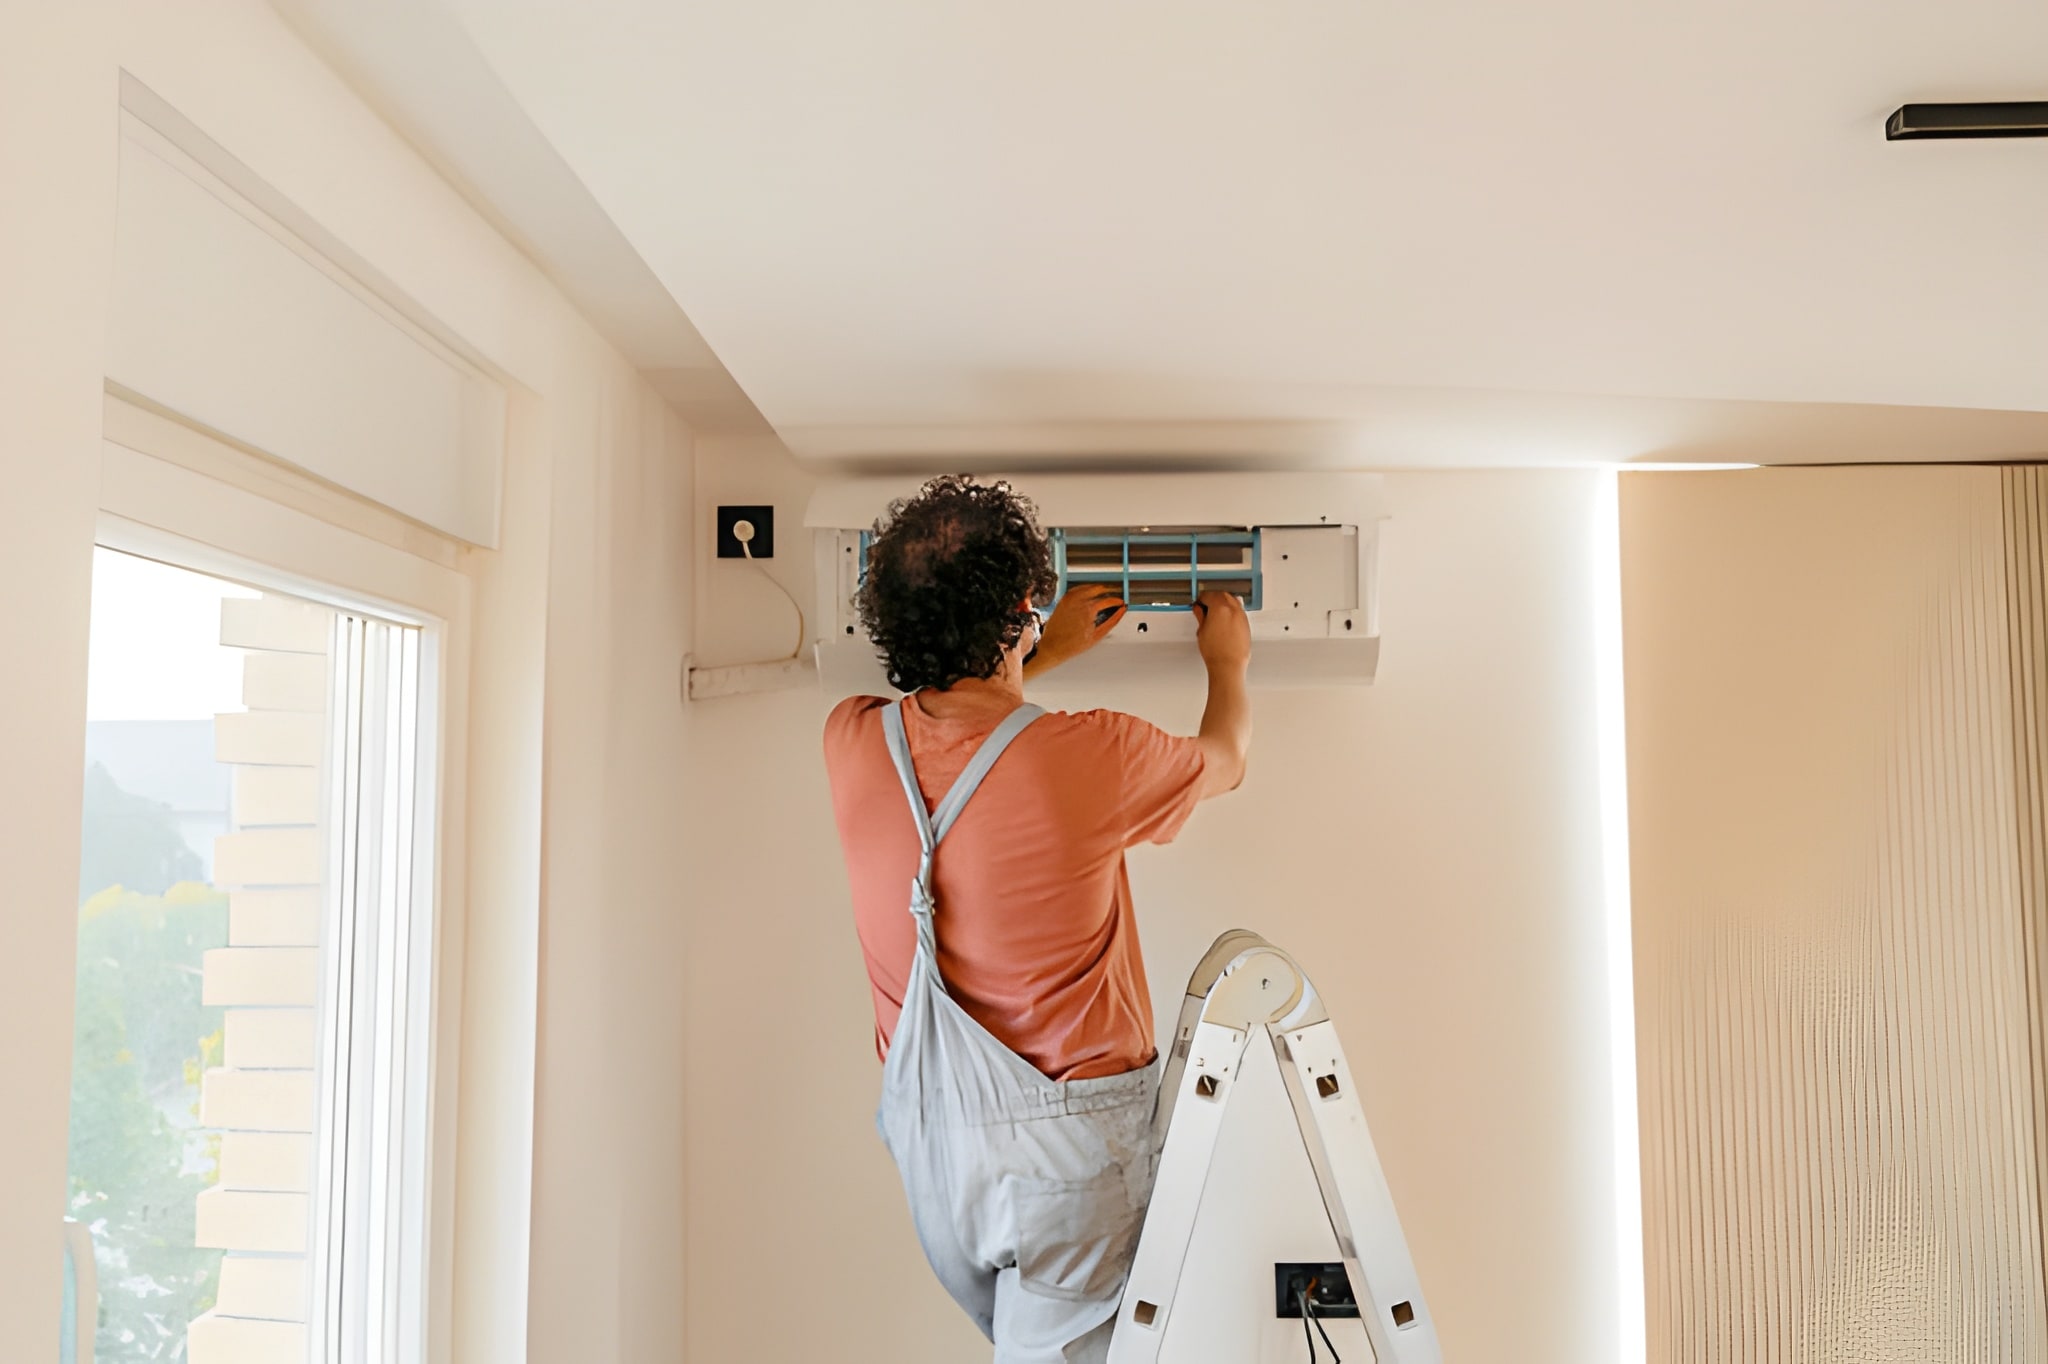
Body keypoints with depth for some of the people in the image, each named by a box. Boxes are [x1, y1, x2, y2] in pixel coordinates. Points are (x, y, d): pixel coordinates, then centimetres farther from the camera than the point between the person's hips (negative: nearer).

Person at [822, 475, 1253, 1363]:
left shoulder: (851, 743, -9)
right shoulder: (1090, 758, -22)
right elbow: (1224, 761, 3)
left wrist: (1050, 654, 25)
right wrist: (1227, 662, 23)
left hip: (924, 1127, 5)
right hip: (1066, 1133, -5)